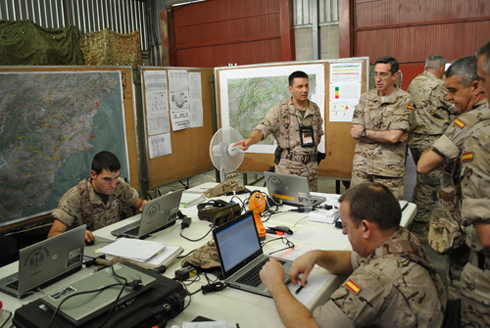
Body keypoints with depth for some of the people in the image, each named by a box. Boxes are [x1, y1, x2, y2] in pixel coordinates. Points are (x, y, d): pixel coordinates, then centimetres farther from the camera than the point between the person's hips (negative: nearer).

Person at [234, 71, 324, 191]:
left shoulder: (315, 108, 8)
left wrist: (312, 148, 7)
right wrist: (250, 140, -38)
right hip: (288, 167, -5)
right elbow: (263, 129, -19)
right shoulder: (280, 110, -8)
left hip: (311, 166, 5)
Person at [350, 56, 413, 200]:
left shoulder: (404, 100, -5)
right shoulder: (366, 97, 7)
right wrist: (386, 136, -9)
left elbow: (393, 137, -15)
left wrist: (364, 132, -5)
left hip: (389, 168, -3)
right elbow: (355, 133, -2)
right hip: (361, 164, 3)